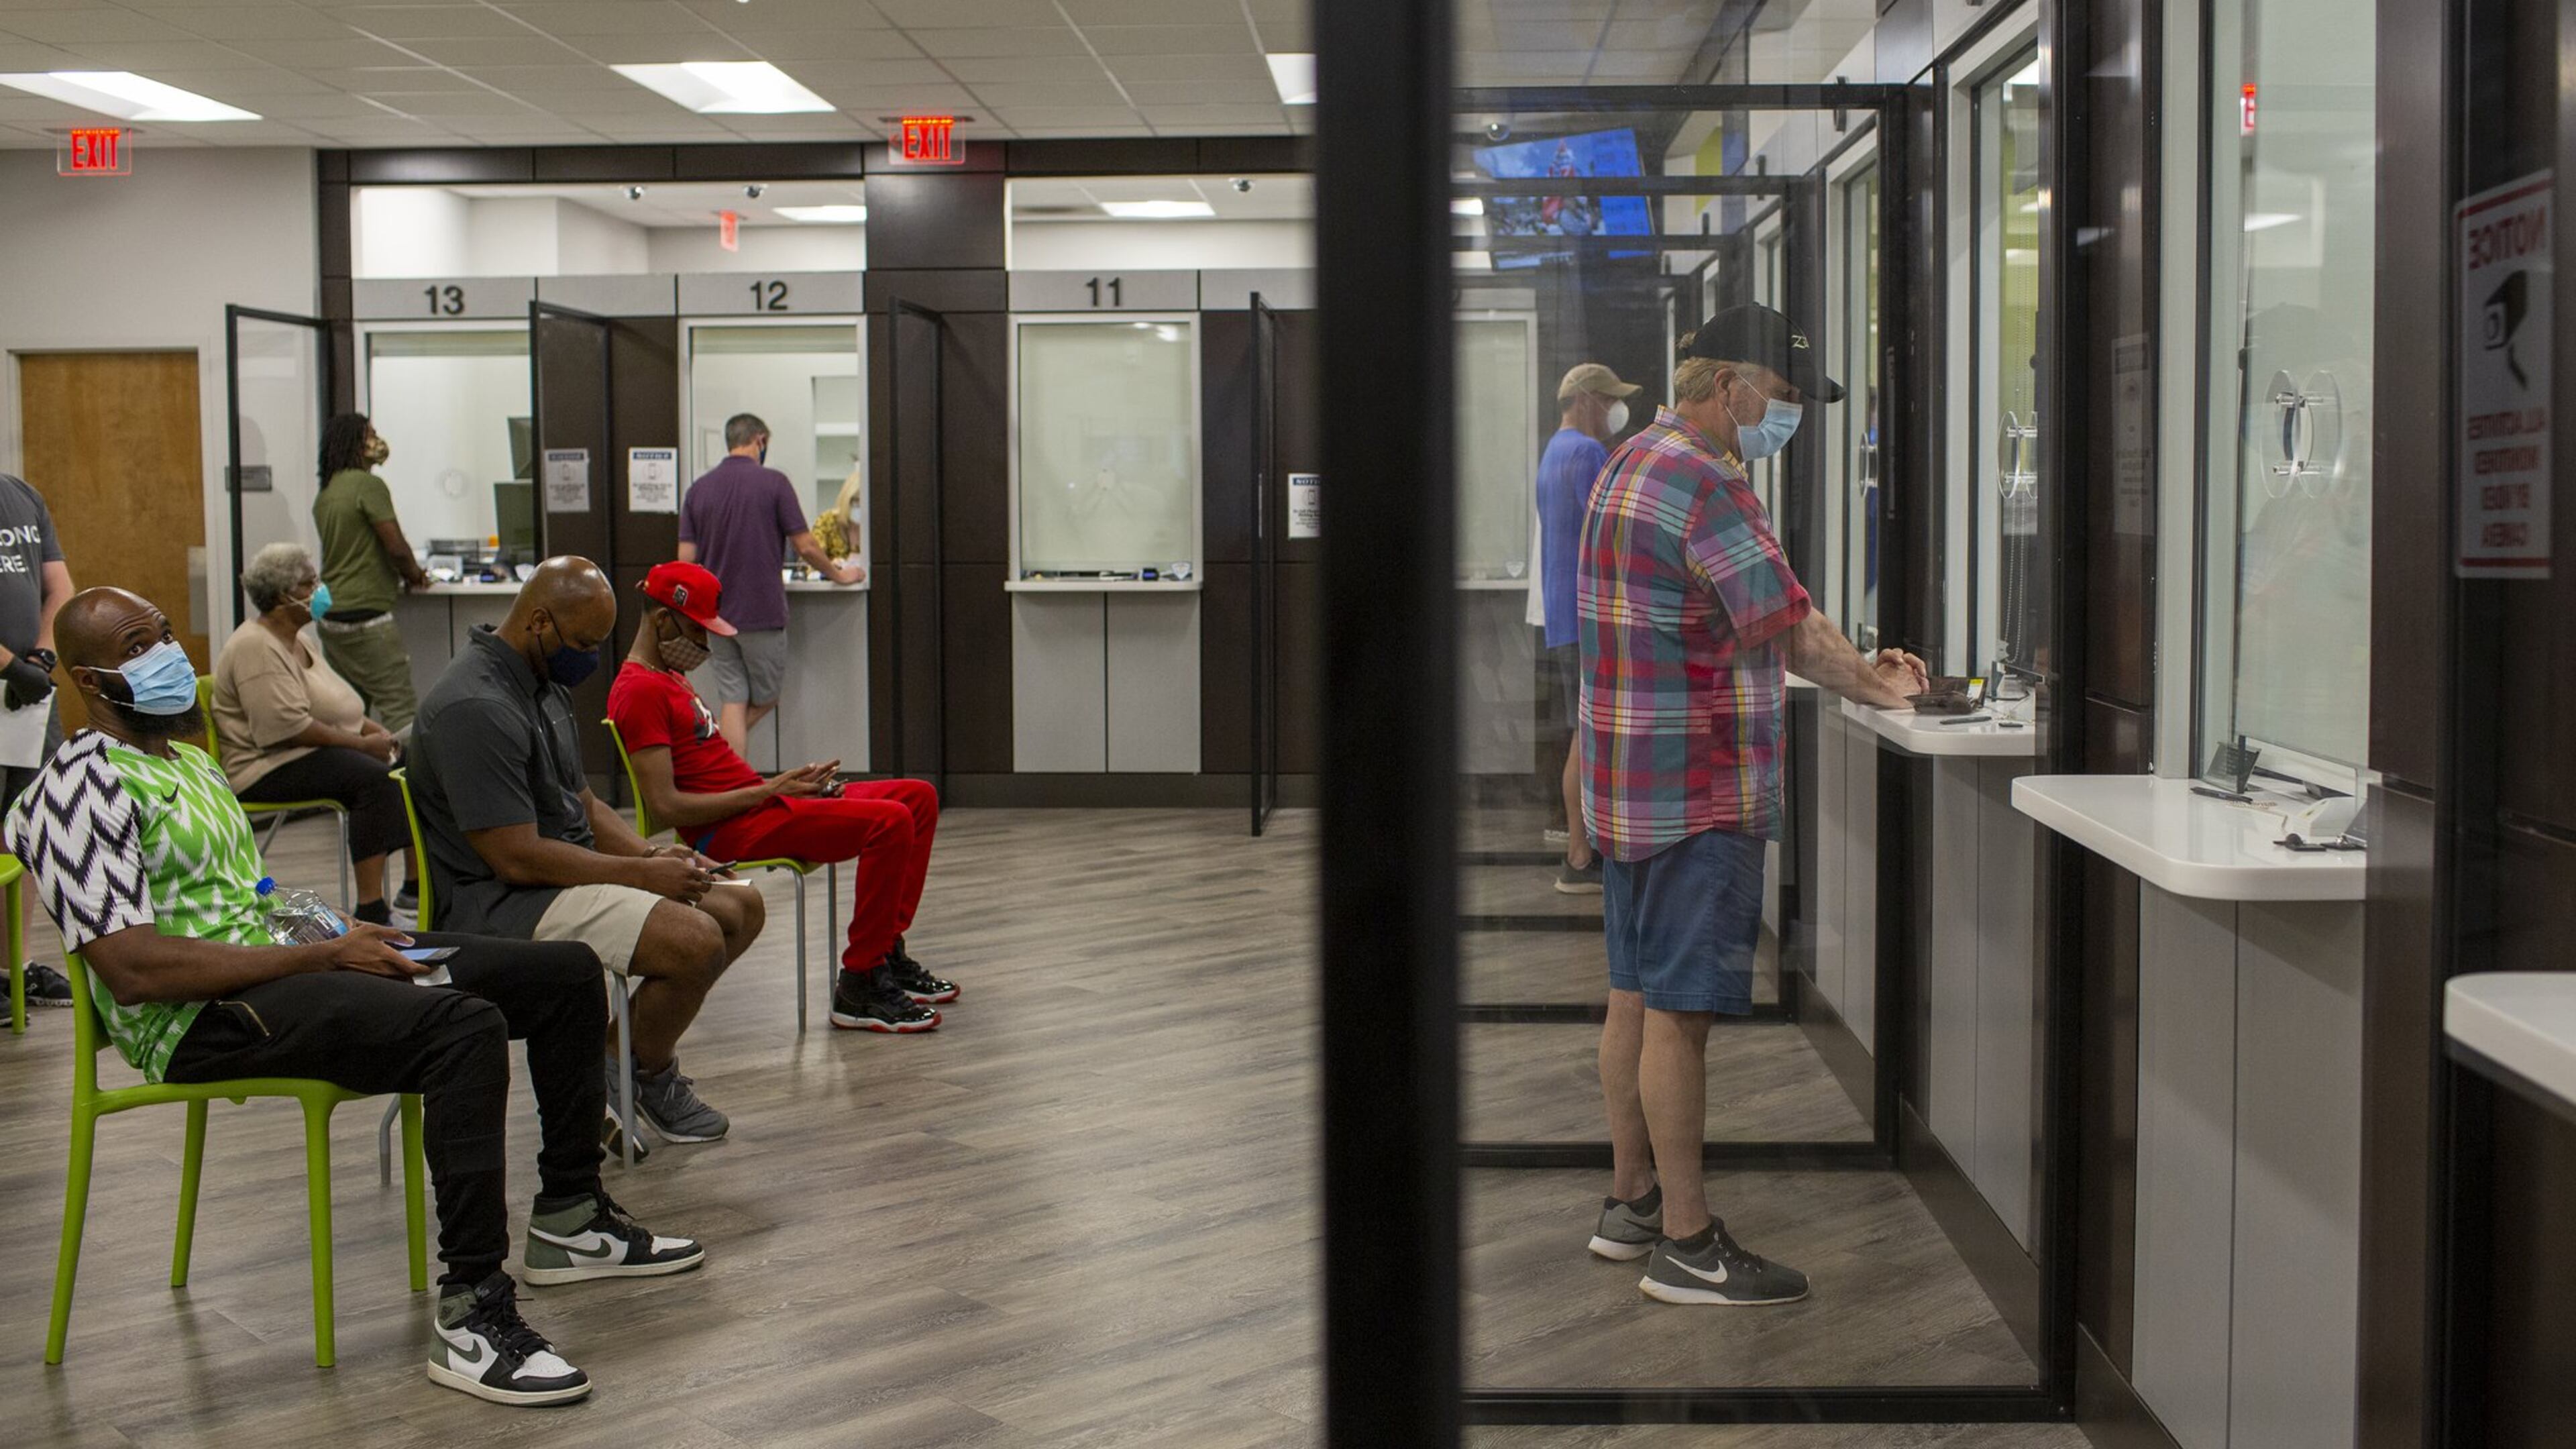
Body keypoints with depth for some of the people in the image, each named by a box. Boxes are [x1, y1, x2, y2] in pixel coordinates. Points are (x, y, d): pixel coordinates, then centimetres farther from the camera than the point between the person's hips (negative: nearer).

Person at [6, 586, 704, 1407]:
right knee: (466, 1025, -36)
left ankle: (569, 1220, 16)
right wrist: (320, 957, -19)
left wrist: (339, 935, 5)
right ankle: (472, 1318, -34)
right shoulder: (82, 789, -11)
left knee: (566, 972, 5)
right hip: (199, 1019, -10)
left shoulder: (185, 759, 21)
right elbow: (132, 969, -21)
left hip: (283, 957, 10)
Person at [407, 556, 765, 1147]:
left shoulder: (543, 684, 12)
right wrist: (643, 873, -16)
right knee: (695, 939, -27)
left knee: (739, 908, 6)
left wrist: (652, 854, 0)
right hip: (499, 901, -11)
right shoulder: (475, 709, -22)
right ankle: (651, 1075, 1)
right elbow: (518, 857, -24)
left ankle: (615, 1049, 8)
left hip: (566, 873, 11)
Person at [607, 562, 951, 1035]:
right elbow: (667, 805, -20)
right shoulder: (639, 691, -12)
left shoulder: (671, 678, 22)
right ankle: (860, 987, -19)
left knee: (919, 798, 8)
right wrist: (769, 790, -18)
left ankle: (887, 952, 12)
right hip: (733, 830, -11)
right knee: (890, 822, -25)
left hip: (759, 805, 11)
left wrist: (793, 781, 6)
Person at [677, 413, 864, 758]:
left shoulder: (698, 489, 6)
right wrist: (838, 574, 11)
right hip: (761, 611, -5)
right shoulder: (773, 482, -7)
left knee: (732, 700, 6)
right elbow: (806, 548, -6)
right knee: (765, 697, 12)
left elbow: (685, 560, 3)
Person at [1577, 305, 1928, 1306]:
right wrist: (1866, 684, 0)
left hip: (1629, 788, 10)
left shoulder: (1636, 463, 16)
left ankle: (1632, 1203, 26)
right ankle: (1685, 1244, 2)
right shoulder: (1703, 483, -18)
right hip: (1698, 797, -10)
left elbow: (1751, 627, 18)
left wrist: (1852, 666, 10)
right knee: (1679, 1012, -5)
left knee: (1637, 998, 16)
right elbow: (1792, 631, -16)